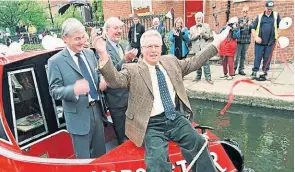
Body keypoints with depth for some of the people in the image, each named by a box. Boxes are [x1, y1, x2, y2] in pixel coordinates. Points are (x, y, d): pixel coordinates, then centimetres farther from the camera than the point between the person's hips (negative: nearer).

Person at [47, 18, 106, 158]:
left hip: (97, 110, 5)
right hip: (79, 116, -5)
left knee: (101, 154, 22)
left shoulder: (90, 53, 6)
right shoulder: (55, 61, -10)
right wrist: (74, 90, -32)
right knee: (84, 158, 12)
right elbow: (54, 91, -12)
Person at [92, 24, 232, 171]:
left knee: (198, 143, -13)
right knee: (157, 159, -25)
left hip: (176, 118, 5)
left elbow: (194, 62, 21)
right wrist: (103, 55, -32)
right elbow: (115, 80, -16)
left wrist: (215, 43, 19)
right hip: (152, 125, -4)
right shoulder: (133, 70, -1)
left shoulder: (171, 61, 15)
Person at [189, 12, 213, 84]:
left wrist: (203, 34, -13)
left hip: (204, 47, -2)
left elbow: (209, 36, 4)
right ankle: (198, 77, 17)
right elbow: (191, 38, 2)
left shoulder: (206, 26, 12)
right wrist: (198, 34, -10)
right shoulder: (192, 28, 14)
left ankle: (208, 78, -5)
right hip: (196, 48, 2)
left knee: (206, 63, -8)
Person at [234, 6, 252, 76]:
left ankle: (241, 69, 15)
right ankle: (234, 69, 4)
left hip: (246, 41, 2)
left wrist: (250, 25, -21)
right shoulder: (239, 19, 4)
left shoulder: (250, 20, 7)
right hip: (239, 40, -2)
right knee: (237, 56, -3)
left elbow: (252, 30, -1)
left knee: (243, 56, 8)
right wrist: (241, 25, -23)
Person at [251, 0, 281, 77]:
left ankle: (265, 72, 15)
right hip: (260, 42, -1)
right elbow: (253, 28, 7)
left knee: (267, 58, 5)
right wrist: (256, 37, -7)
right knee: (257, 57, -2)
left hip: (270, 42, 1)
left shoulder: (276, 15, 9)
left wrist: (278, 37, 3)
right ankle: (254, 71, 3)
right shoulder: (259, 16, 8)